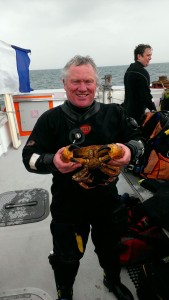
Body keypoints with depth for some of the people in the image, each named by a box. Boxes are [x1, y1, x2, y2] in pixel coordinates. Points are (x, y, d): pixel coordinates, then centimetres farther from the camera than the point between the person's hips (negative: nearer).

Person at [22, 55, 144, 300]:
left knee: (111, 247, 28)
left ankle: (113, 280, 64)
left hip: (108, 199, 3)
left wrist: (130, 150, -23)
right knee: (66, 256, 21)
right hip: (68, 204, -2)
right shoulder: (50, 119, -10)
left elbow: (138, 139, 1)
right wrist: (52, 162, -32)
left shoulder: (114, 113, -5)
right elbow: (29, 157, -11)